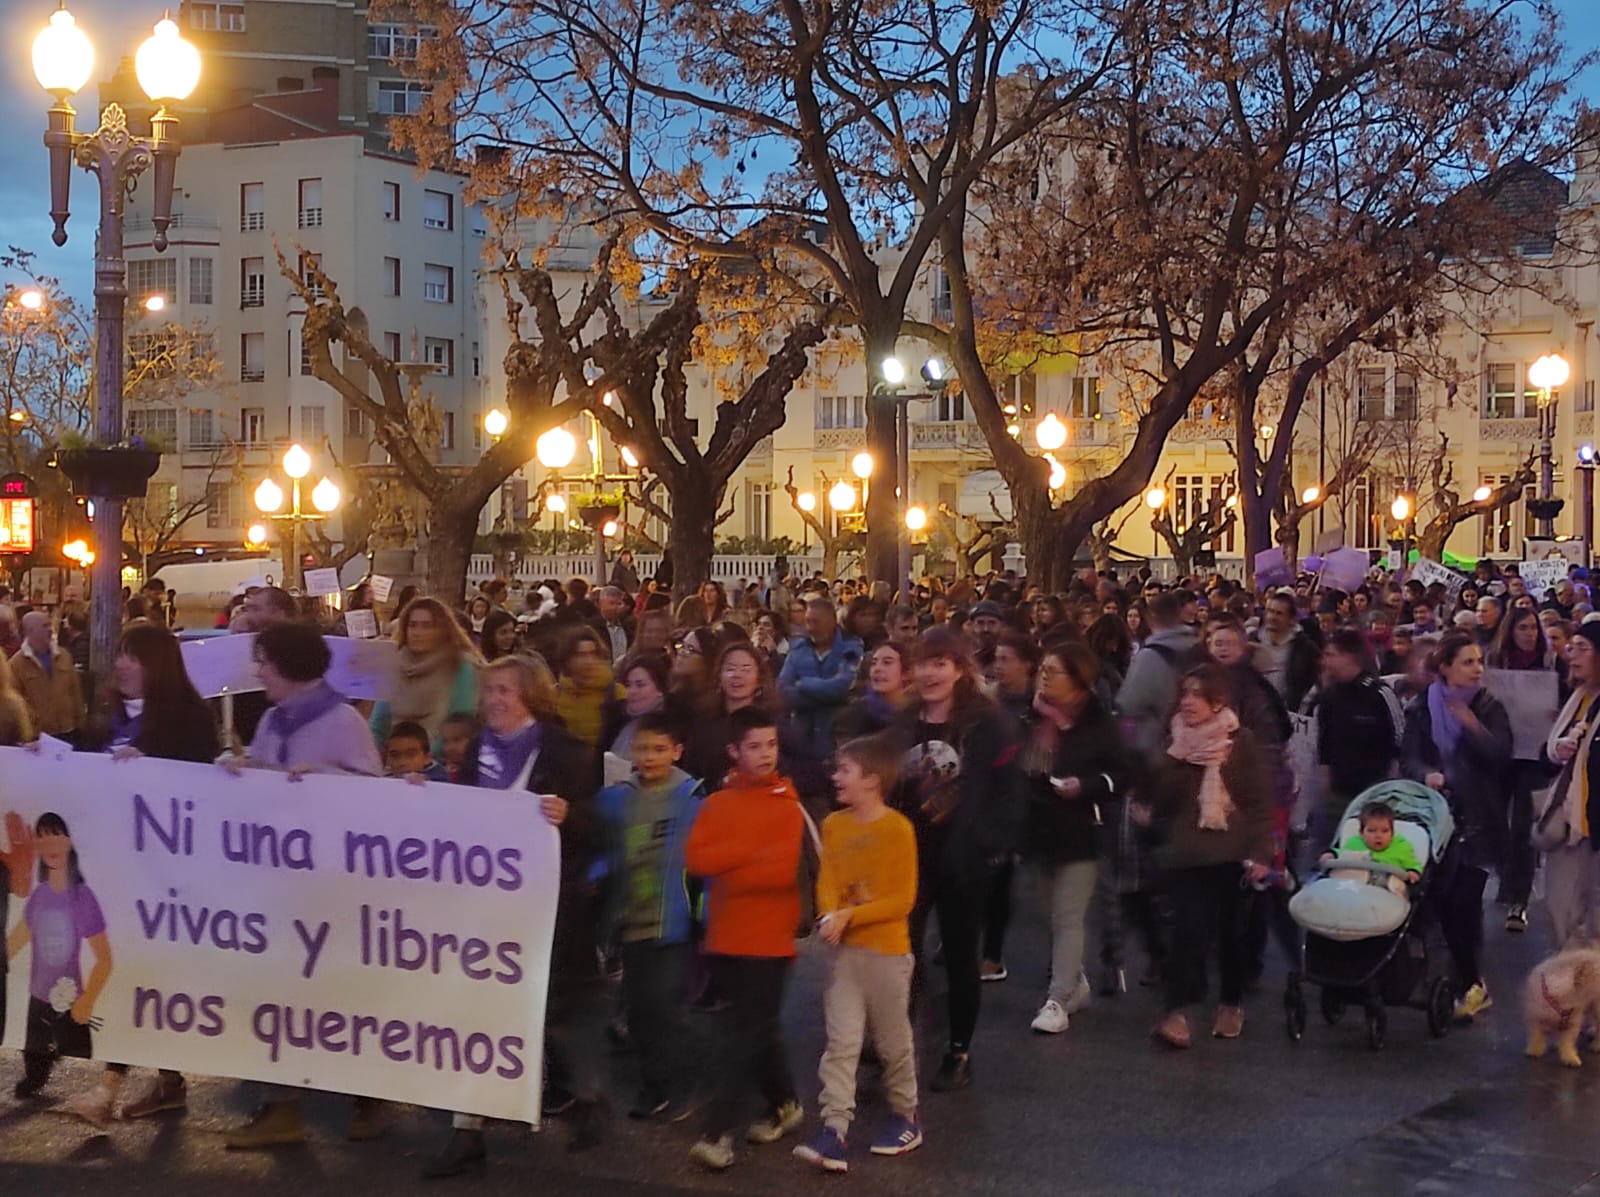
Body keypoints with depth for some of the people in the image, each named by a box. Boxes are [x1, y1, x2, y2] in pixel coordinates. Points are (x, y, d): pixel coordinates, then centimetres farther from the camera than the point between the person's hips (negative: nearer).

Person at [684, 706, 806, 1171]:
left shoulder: (787, 804, -5)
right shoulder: (717, 803, 7)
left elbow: (785, 869, -16)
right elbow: (695, 858, -6)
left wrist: (727, 870, -10)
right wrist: (752, 852, -16)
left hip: (768, 939, -5)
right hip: (725, 936, 5)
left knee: (742, 1034, -5)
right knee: (758, 1028, 16)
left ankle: (718, 1130, -5)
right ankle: (784, 1103, 33)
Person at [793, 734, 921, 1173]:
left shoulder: (898, 829, -13)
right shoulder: (833, 825, 3)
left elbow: (903, 899, -13)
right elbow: (826, 881, 0)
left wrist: (850, 915, -20)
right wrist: (829, 917, -21)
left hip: (887, 951, -4)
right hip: (843, 950, 4)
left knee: (893, 1041, 10)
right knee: (840, 1042, -2)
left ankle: (906, 1118, 28)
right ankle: (835, 1131, -5)